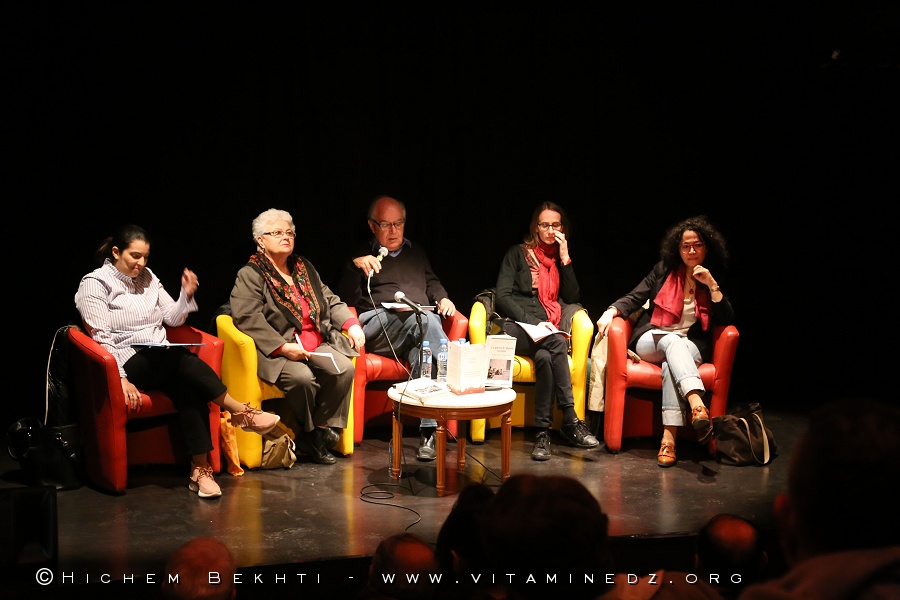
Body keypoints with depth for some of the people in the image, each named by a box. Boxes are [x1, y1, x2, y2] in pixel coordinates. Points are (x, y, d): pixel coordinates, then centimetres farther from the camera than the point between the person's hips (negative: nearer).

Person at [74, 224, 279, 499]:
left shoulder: (147, 278, 15)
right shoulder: (95, 283, -2)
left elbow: (173, 318, 15)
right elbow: (102, 337, -10)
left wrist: (187, 294, -5)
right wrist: (121, 378, -21)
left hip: (163, 361, 5)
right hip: (130, 361, -5)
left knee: (188, 388, -29)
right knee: (183, 359, -33)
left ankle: (200, 469, -33)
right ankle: (242, 412, -28)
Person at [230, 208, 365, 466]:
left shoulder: (304, 267, 19)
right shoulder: (250, 275, -2)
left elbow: (330, 300, 21)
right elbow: (247, 317, -15)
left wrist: (352, 324, 1)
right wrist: (283, 347, -23)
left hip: (316, 345, 6)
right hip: (277, 350, -6)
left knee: (344, 369, -21)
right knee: (302, 377, -33)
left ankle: (323, 430, -8)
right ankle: (307, 433, -7)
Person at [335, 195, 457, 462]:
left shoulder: (416, 251, 31)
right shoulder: (362, 255, 18)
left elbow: (431, 282, 40)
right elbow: (347, 300, 6)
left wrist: (443, 298, 17)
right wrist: (355, 267, -11)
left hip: (419, 327, 3)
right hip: (377, 326, -3)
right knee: (426, 319, -37)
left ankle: (430, 430, -43)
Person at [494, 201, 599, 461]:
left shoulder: (561, 259, 22)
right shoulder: (518, 253, 11)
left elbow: (573, 299, 9)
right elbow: (503, 297, 0)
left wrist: (565, 259, 3)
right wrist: (534, 322, -14)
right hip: (516, 327, -3)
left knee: (544, 357, -36)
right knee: (557, 343, -36)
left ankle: (543, 432, -37)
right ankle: (571, 422, -39)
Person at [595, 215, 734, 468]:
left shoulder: (714, 280, 9)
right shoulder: (664, 270, 8)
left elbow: (727, 320, -1)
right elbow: (634, 298, 5)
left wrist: (712, 286, -11)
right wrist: (611, 311, -14)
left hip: (691, 347, 0)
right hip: (651, 341, 0)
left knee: (671, 363, -37)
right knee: (673, 341, -37)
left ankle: (668, 440, -50)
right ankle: (698, 407, -60)